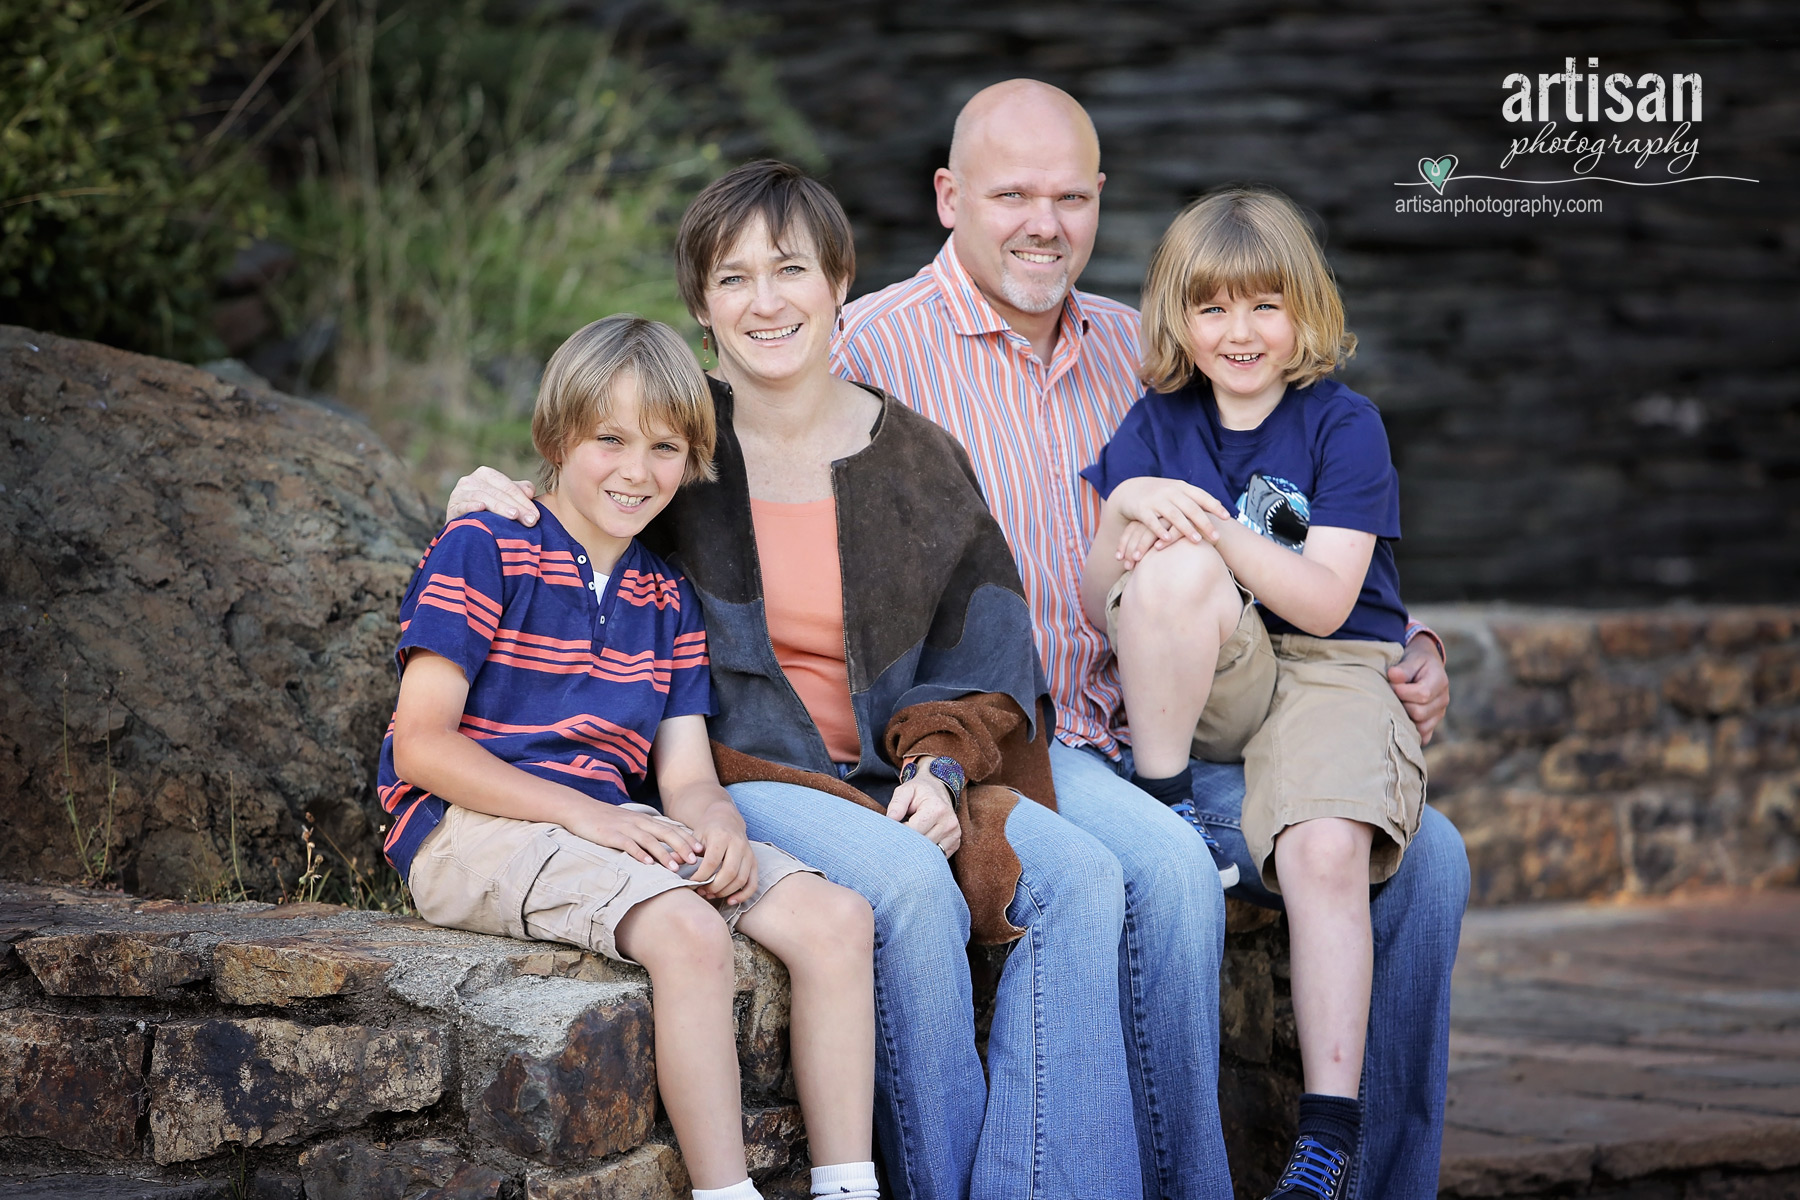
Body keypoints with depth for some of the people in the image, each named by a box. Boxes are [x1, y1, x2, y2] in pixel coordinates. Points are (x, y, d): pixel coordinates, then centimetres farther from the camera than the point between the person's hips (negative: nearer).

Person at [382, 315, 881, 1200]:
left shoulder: (666, 600, 17)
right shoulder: (481, 552, -3)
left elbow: (685, 773, 11)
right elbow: (421, 744, -11)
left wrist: (717, 824, -15)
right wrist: (584, 813, -18)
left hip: (609, 824, 7)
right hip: (471, 828, -7)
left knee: (836, 918, -13)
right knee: (688, 930, -34)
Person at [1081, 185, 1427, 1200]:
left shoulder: (1344, 426, 0)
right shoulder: (1154, 427, 9)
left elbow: (1325, 601, -11)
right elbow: (1097, 609, 4)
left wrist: (1211, 523, -22)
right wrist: (1126, 515, -17)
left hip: (1334, 673, -2)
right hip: (1204, 691, 2)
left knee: (1326, 849, -30)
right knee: (1173, 569, -31)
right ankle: (1164, 807, -17)